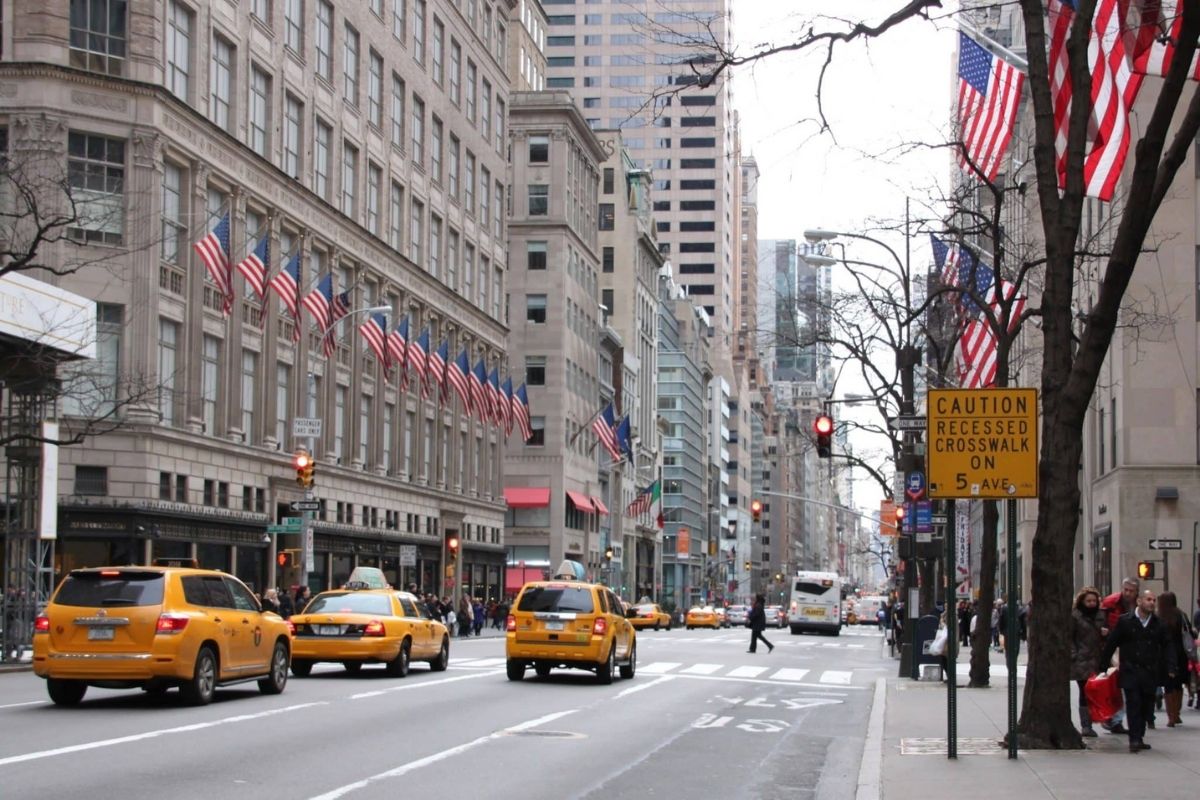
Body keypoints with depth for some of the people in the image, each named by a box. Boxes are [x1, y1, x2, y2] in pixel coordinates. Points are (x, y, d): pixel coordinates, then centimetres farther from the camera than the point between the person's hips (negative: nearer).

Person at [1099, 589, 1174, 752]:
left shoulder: (1159, 624, 7)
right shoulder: (1125, 621, -1)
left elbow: (1167, 645, 11)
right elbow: (1111, 644, 2)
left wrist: (1170, 664, -5)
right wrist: (1103, 666, 1)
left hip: (1150, 673, 3)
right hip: (1130, 671, -3)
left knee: (1146, 706, 6)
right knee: (1133, 705, -9)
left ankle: (1139, 738, 17)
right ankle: (1134, 739, -9)